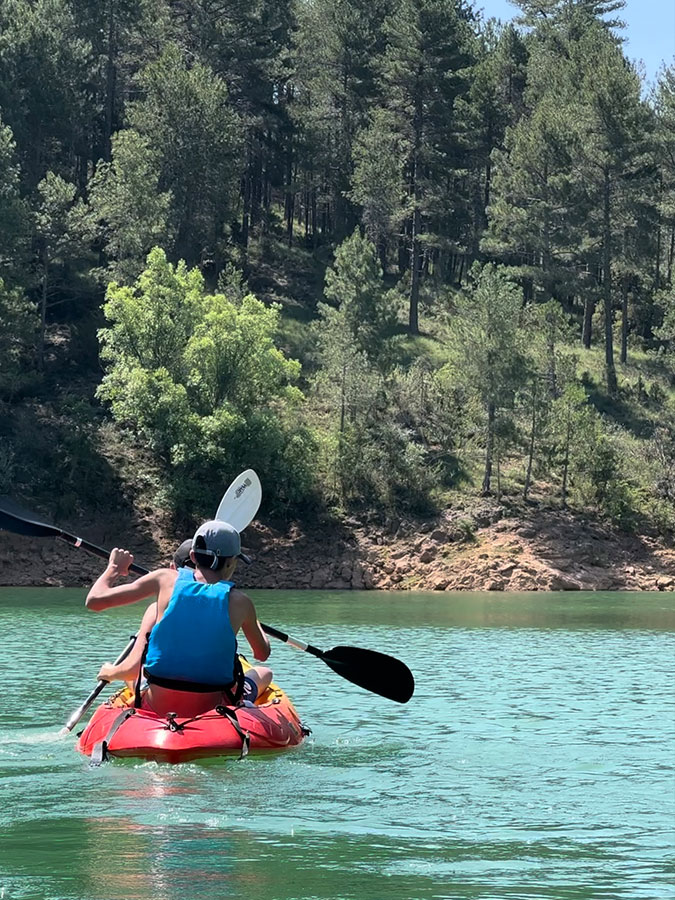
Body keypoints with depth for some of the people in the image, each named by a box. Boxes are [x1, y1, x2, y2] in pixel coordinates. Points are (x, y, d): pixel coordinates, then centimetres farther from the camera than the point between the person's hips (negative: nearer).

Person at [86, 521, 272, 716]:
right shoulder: (239, 601, -7)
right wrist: (254, 625, 35)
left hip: (157, 707, 0)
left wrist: (114, 568, 18)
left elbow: (94, 601, -2)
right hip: (211, 709, 0)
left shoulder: (167, 579, -6)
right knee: (265, 673, 32)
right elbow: (263, 654, 12)